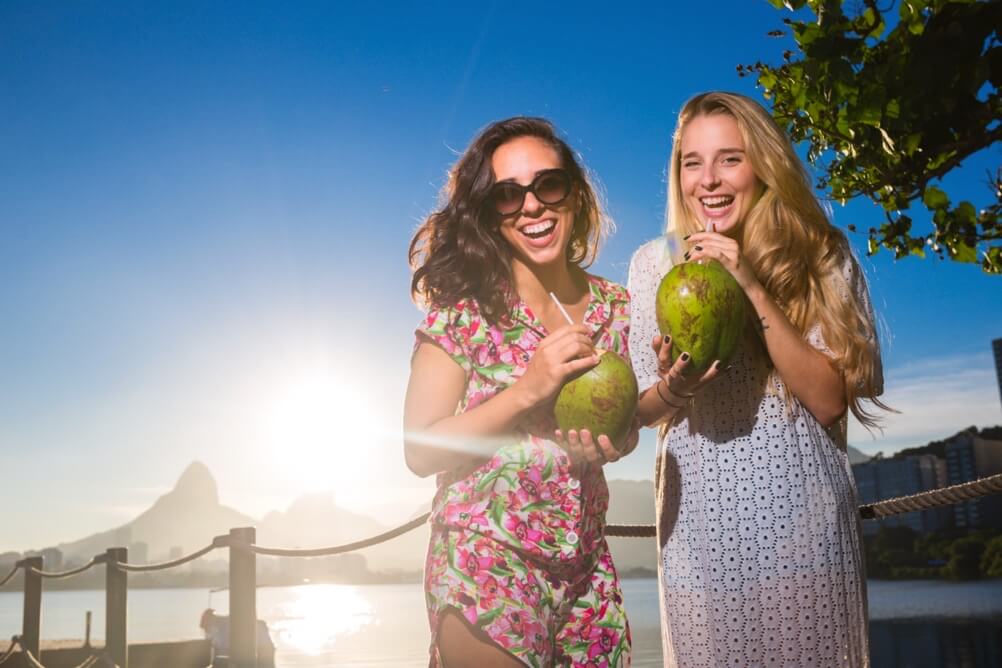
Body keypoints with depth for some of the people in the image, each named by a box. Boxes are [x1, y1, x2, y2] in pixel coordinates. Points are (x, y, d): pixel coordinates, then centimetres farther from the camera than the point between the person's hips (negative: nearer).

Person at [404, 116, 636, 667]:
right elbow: (420, 451, -13)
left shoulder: (615, 306, 2)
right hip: (486, 566, -4)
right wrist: (529, 390, -22)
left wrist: (607, 442, -10)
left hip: (586, 568, 5)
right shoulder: (465, 309, -11)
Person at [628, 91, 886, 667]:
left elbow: (829, 398, -12)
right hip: (699, 524, 1)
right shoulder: (655, 262, 0)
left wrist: (753, 289, -20)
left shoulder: (821, 258, -2)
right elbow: (643, 409, 5)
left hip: (803, 518, 0)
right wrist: (672, 389, -18)